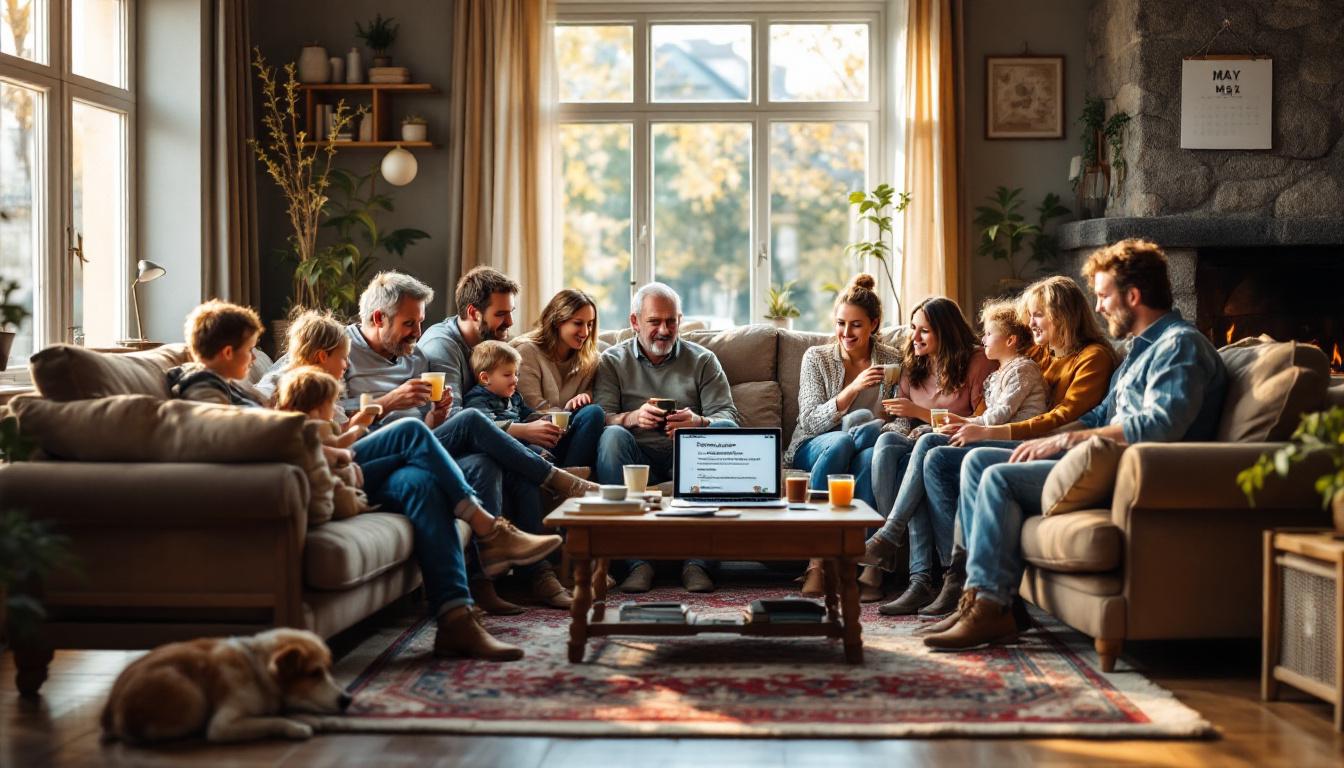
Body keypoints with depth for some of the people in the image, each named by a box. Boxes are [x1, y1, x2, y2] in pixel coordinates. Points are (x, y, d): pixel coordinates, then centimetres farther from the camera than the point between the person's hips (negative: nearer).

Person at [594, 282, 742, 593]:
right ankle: (637, 560, -35)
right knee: (612, 437, -31)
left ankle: (697, 559, -33)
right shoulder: (613, 361, 14)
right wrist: (633, 418, -25)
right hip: (638, 459, -1)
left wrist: (698, 422, -22)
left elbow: (729, 419, 2)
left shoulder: (702, 360, 15)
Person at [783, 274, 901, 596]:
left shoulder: (892, 361, 6)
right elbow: (811, 422, -7)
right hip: (813, 449, 0)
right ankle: (817, 561, -41)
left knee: (871, 456, -37)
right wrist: (853, 389, -20)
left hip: (871, 444, 1)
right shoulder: (816, 358, 3)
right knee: (840, 442, -37)